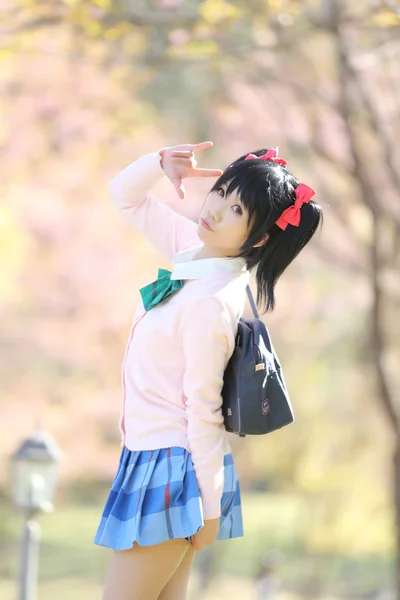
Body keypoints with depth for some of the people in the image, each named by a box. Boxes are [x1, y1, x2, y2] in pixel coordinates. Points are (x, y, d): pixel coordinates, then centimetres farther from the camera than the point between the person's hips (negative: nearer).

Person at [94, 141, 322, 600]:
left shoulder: (210, 304, -21)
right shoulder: (194, 248, 3)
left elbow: (203, 411, -18)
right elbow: (125, 194, 14)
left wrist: (209, 507, -14)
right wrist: (161, 162, -7)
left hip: (172, 470, -9)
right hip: (150, 455, 9)